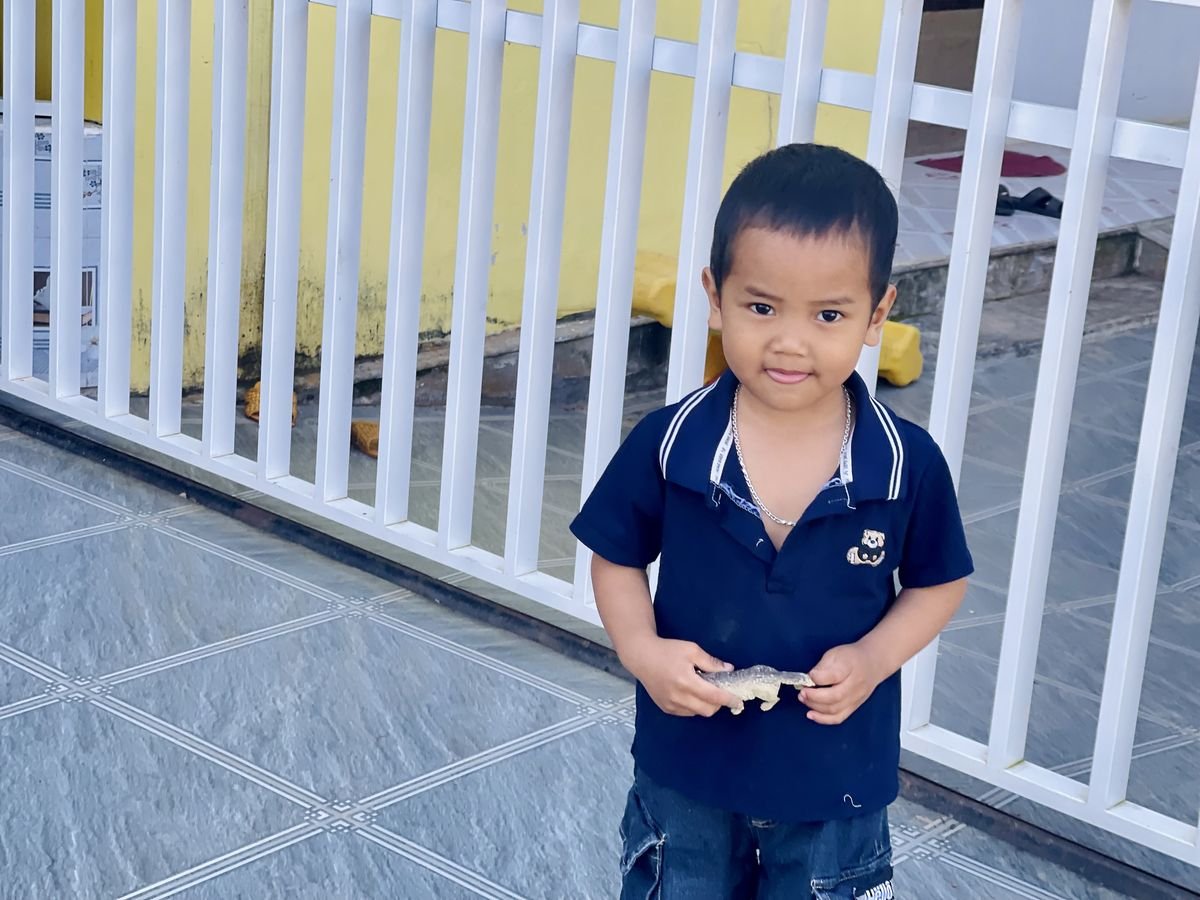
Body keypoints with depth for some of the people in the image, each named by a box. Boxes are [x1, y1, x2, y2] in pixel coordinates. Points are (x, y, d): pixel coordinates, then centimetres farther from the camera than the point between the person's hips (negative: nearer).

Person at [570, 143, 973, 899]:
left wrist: (876, 656, -18)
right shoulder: (667, 445, -16)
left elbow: (940, 582, -1)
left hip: (834, 780, 0)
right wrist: (641, 649, -18)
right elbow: (617, 559, -1)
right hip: (685, 767, 1)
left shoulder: (910, 466, -17)